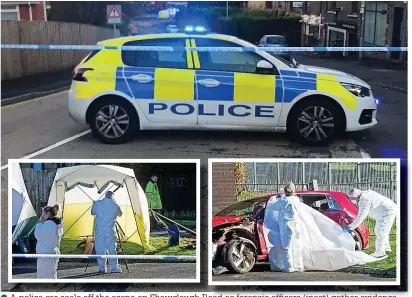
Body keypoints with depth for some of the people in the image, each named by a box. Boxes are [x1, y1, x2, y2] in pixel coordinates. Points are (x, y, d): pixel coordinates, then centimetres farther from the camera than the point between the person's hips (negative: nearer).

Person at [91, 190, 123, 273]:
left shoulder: (97, 203, -1)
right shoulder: (115, 205, -3)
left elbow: (92, 212, 14)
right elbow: (120, 214, 15)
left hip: (99, 229, 1)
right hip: (110, 230, 0)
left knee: (100, 249, 7)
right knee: (111, 249, 7)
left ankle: (102, 268, 8)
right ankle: (114, 268, 9)